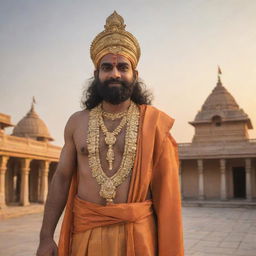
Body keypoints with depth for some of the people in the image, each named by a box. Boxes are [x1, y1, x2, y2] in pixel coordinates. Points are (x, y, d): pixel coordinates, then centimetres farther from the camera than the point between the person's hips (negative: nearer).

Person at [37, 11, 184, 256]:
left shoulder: (154, 123, -6)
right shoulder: (77, 123, 2)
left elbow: (166, 189, -5)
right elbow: (61, 178, 5)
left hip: (137, 233, -2)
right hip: (85, 233, 2)